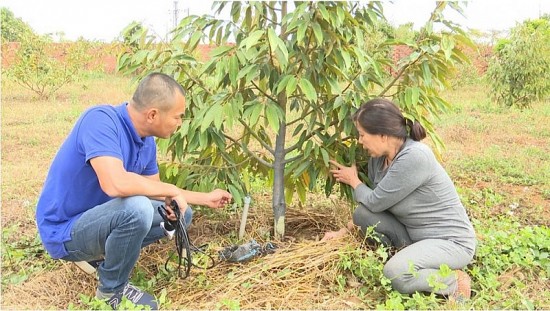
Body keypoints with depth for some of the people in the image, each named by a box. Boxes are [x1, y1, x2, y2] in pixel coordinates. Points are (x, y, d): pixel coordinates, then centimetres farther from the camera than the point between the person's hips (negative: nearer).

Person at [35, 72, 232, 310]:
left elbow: (154, 189, 13)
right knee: (137, 207, -35)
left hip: (99, 217, 8)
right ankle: (111, 290, -8)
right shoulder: (101, 120, -27)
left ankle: (104, 254, 13)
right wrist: (172, 191, -26)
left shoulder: (147, 141, -3)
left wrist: (206, 199, 16)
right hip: (65, 231, -8)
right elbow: (116, 184, -41)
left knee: (181, 214, 6)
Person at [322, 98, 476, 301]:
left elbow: (375, 202, -21)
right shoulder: (378, 158, -3)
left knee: (395, 273, -30)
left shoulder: (415, 157, -29)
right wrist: (344, 231, 10)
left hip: (452, 241, -7)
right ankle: (409, 254, 2)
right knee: (362, 213, -8)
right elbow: (368, 205, 12)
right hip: (415, 236, 8)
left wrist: (353, 181, -3)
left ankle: (455, 282, -4)